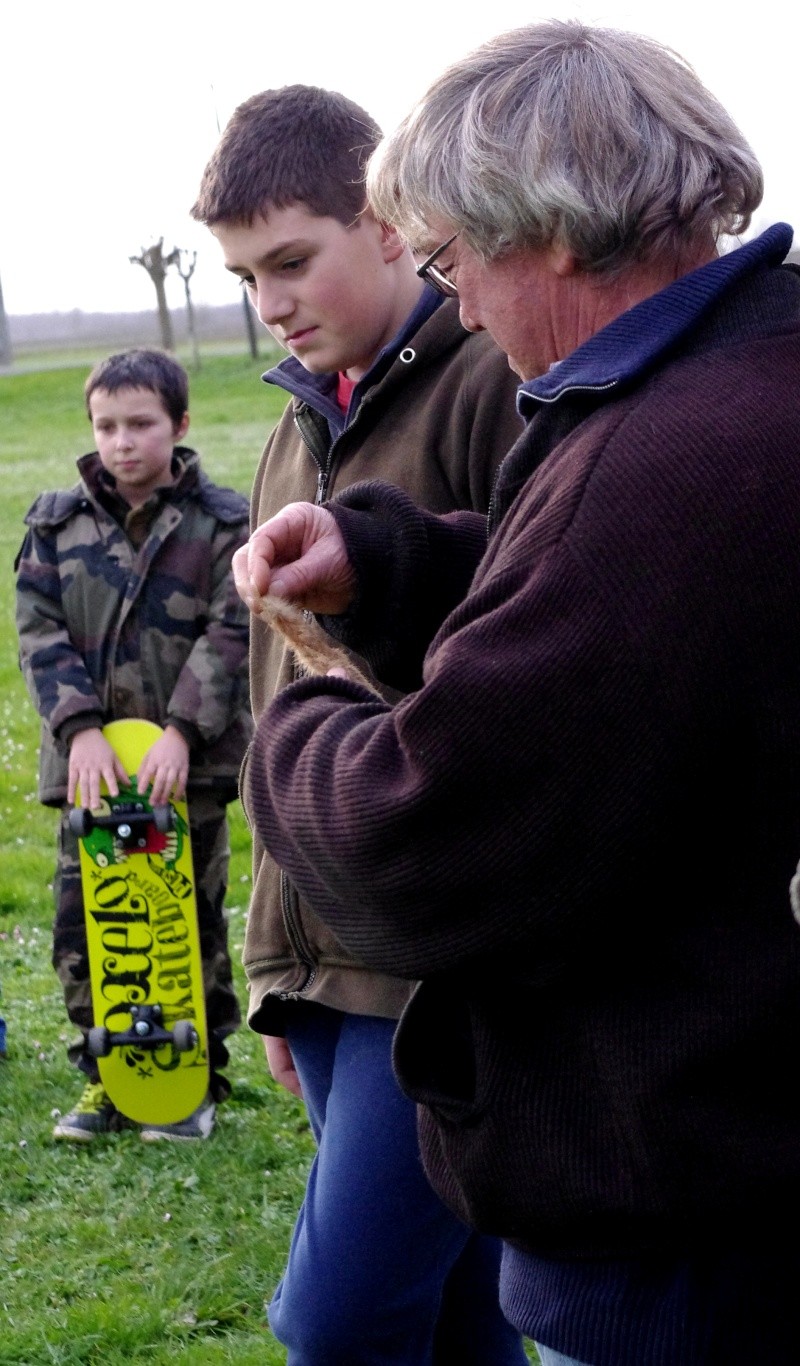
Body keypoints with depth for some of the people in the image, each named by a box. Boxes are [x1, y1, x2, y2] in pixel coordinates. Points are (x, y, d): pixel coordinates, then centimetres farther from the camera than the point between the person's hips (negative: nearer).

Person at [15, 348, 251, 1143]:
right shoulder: (56, 524, 5)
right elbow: (40, 633, -1)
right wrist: (80, 729, -15)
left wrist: (180, 733, -19)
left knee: (190, 920, 6)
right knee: (84, 920, 4)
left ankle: (196, 1078, 19)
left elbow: (228, 637, -8)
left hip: (188, 765, -2)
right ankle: (104, 1074, 18)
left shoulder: (221, 523, -2)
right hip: (90, 763, 3)